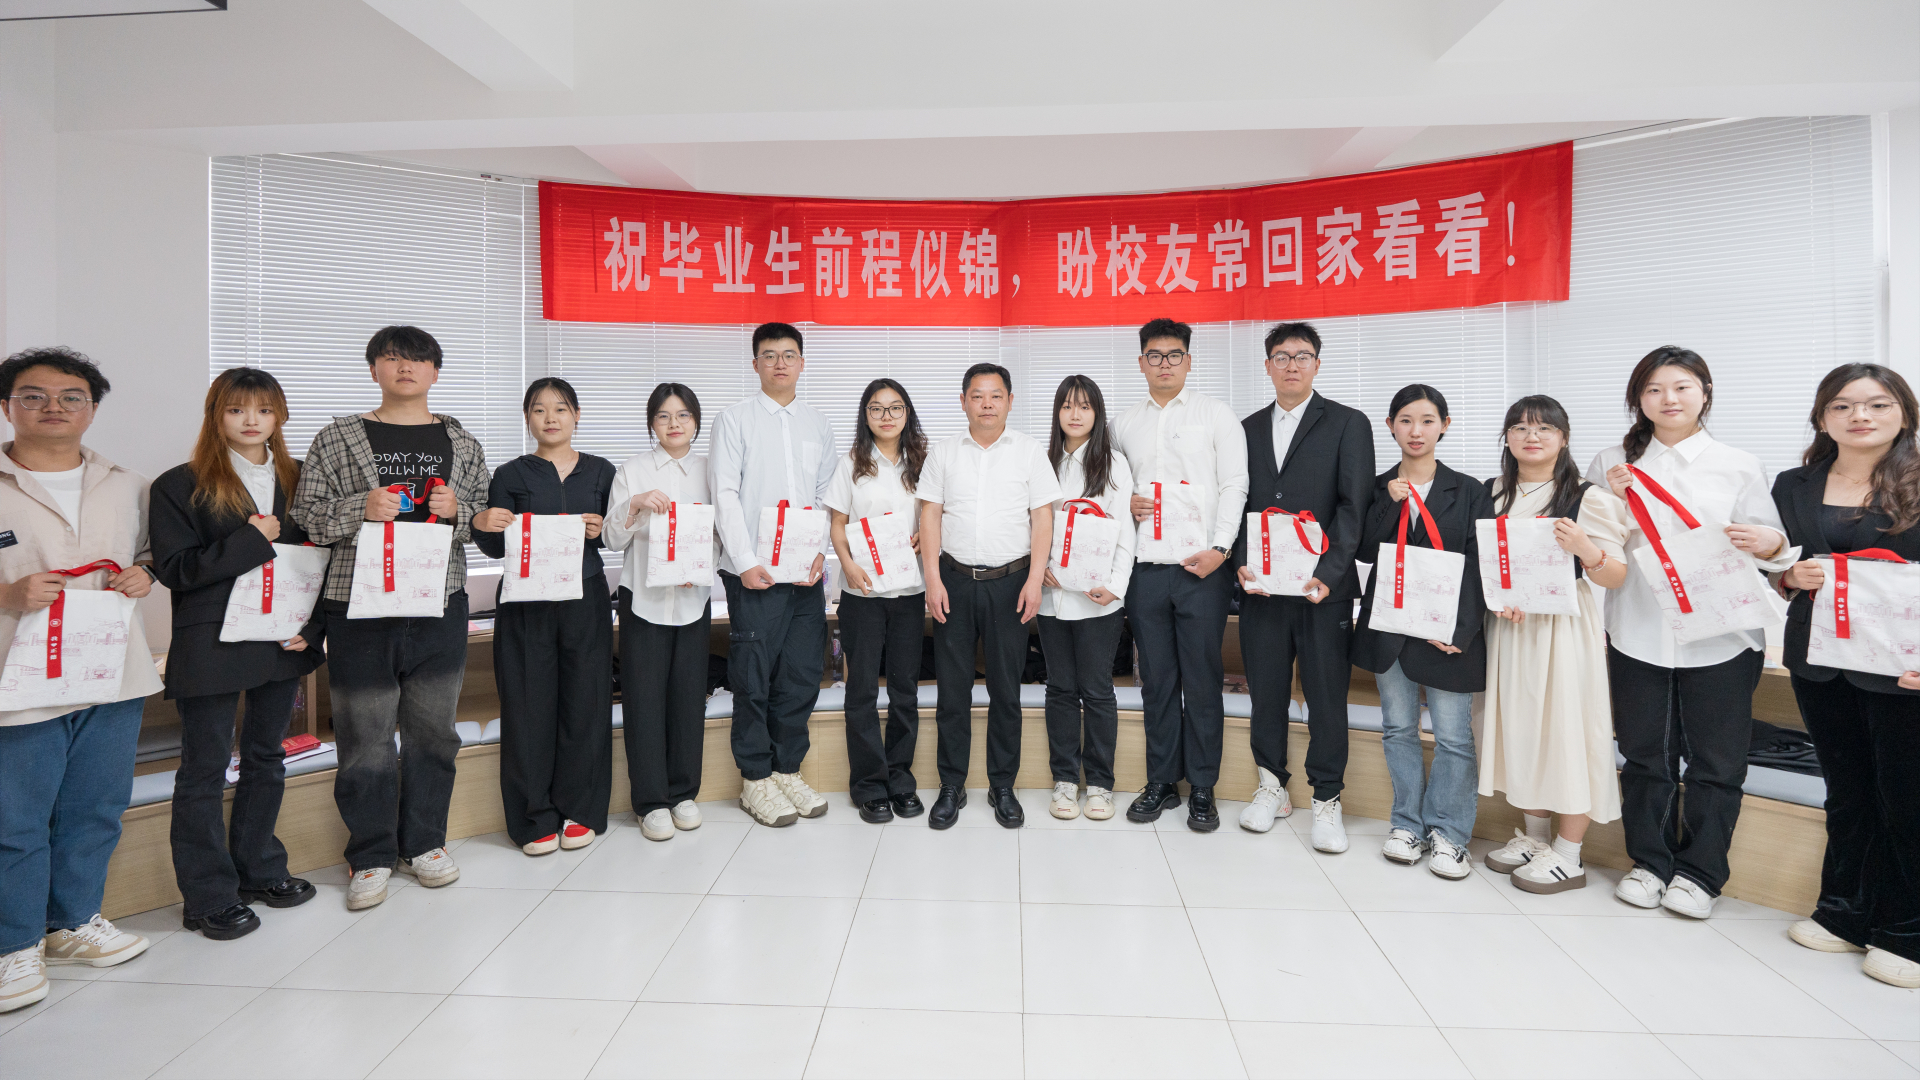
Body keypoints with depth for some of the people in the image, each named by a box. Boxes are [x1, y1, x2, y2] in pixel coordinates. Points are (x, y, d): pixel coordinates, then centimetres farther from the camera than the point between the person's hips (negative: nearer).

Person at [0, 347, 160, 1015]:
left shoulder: (126, 488, 10)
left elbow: (147, 554, 21)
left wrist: (142, 576, -1)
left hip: (114, 676, 4)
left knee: (96, 810, 14)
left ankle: (74, 922, 31)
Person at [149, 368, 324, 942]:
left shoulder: (297, 481, 8)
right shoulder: (180, 486, -3)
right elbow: (173, 569, -10)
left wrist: (311, 626, -3)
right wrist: (250, 541, -19)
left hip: (283, 643, 4)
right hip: (211, 650, -4)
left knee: (266, 759, 15)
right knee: (204, 770, 5)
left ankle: (259, 870, 30)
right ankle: (209, 895, 16)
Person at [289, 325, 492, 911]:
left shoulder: (461, 443, 11)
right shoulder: (337, 439, 6)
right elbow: (305, 515, 2)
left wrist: (457, 509, -8)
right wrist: (361, 507, -14)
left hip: (440, 605, 2)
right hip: (359, 609, -1)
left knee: (432, 730, 10)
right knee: (365, 735, 4)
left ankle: (424, 841, 27)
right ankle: (371, 855, 20)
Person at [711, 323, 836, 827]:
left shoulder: (818, 424, 15)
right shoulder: (735, 418, 3)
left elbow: (828, 497, 12)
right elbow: (725, 494, -5)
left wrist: (821, 551, -3)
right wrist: (745, 562, -13)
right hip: (754, 574, -4)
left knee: (803, 674, 7)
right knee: (754, 678, 1)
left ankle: (787, 771, 23)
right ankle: (756, 781, 15)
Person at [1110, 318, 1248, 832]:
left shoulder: (1215, 413, 5)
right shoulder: (1124, 424, 14)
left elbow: (1234, 484, -1)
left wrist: (1220, 548, -12)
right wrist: (1126, 504, -3)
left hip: (1203, 568, -3)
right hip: (1145, 570, 3)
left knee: (1203, 681, 2)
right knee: (1156, 680, 9)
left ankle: (1202, 788, 15)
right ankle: (1162, 782, 21)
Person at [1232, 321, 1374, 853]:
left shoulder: (1349, 424, 3)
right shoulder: (1248, 429, 13)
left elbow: (1354, 506, -6)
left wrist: (1327, 574, -15)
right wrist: (1241, 563, -5)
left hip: (1324, 587, -3)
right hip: (1261, 586, 3)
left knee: (1327, 697, 4)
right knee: (1266, 690, 10)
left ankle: (1326, 800, 19)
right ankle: (1272, 786, 27)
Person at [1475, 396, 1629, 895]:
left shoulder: (1587, 497, -4)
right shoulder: (1492, 494, 8)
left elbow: (1615, 577, -6)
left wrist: (1586, 550, -26)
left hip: (1564, 628, -4)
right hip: (1508, 627, 5)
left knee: (1566, 729, -1)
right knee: (1521, 727, 12)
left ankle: (1568, 855, 12)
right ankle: (1535, 835, 28)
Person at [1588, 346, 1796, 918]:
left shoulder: (1740, 467, 5)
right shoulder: (1613, 464, 7)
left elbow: (1773, 550, 7)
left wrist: (1769, 542, -16)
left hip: (1720, 637, 0)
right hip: (1637, 634, 1)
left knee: (1716, 760, 5)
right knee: (1645, 754, 9)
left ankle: (1698, 871, 21)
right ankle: (1649, 861, 24)